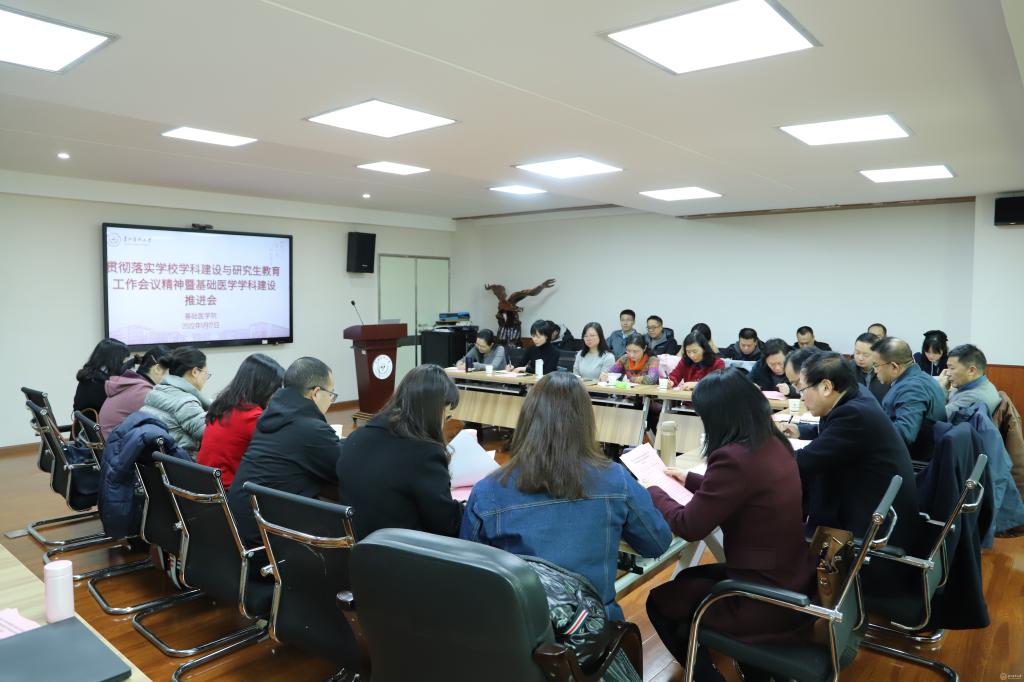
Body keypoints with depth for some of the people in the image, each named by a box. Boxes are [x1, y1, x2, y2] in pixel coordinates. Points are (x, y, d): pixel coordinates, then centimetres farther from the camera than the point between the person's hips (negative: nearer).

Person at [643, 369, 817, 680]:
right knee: (686, 579, 27)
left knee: (660, 602, 12)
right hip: (792, 581, 8)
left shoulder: (735, 457, -29)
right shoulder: (773, 444, -2)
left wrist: (653, 492, -3)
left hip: (767, 599, -8)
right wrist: (689, 479, 23)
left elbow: (688, 526, -19)